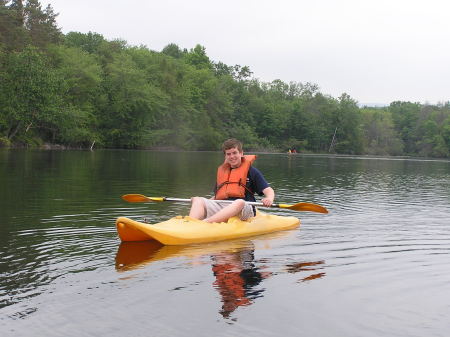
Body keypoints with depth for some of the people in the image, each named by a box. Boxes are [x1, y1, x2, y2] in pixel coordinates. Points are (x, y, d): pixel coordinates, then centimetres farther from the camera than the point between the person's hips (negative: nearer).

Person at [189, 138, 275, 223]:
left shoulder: (251, 171, 11)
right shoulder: (222, 170, 25)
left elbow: (268, 190, 3)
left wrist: (269, 199, -21)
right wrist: (206, 202, 9)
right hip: (221, 206, 4)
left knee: (239, 202, -39)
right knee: (197, 200, -17)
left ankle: (206, 222, -55)